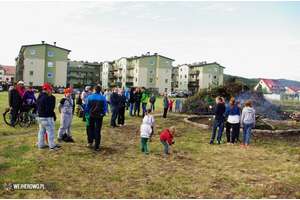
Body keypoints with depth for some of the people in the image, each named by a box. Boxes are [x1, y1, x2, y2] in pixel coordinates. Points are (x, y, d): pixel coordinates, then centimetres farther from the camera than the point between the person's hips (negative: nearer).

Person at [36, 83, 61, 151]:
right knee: (50, 131, -2)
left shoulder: (39, 97, 13)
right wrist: (53, 114, -9)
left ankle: (41, 145, 25)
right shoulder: (46, 97, -19)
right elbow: (49, 109, -22)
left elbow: (37, 107, 19)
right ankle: (52, 146, 1)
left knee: (41, 131, 17)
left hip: (40, 117, 10)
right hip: (47, 118, -10)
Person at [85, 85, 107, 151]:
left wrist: (87, 113, 18)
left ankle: (90, 142, 15)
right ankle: (96, 147, 7)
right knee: (98, 131, 5)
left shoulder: (90, 97, -2)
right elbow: (105, 108, 3)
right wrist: (103, 114, 16)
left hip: (92, 115, 1)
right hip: (99, 116, 0)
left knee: (90, 128, 22)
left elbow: (87, 107, 4)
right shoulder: (103, 98, -2)